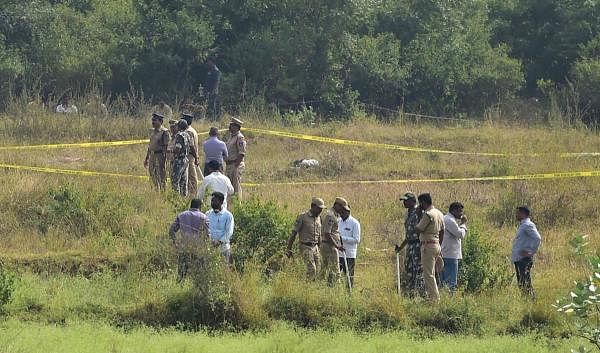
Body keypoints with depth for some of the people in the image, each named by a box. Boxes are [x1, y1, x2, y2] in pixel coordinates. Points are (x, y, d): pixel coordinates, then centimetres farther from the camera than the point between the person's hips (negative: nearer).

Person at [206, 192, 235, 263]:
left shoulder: (228, 215, -2)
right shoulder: (208, 214, 10)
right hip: (210, 243, 3)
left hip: (223, 244, -3)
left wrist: (220, 241, -17)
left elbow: (229, 232, -6)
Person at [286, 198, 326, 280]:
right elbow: (294, 234, -7)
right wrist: (289, 250, -8)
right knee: (311, 269, -16)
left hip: (315, 248, 7)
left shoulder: (318, 218, 12)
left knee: (318, 270, 0)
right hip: (306, 248, -7)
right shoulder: (303, 217, -8)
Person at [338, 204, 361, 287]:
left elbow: (356, 240, -11)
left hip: (349, 255, -5)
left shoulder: (354, 223, -6)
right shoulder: (338, 221, 11)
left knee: (348, 275, 0)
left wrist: (342, 238, -18)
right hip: (338, 253, 5)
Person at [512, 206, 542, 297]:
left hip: (524, 259, -10)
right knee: (520, 283, 11)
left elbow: (537, 238, -24)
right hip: (518, 259, 10)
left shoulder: (528, 225, -13)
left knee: (525, 283, -11)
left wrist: (532, 252, -20)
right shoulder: (522, 225, 18)